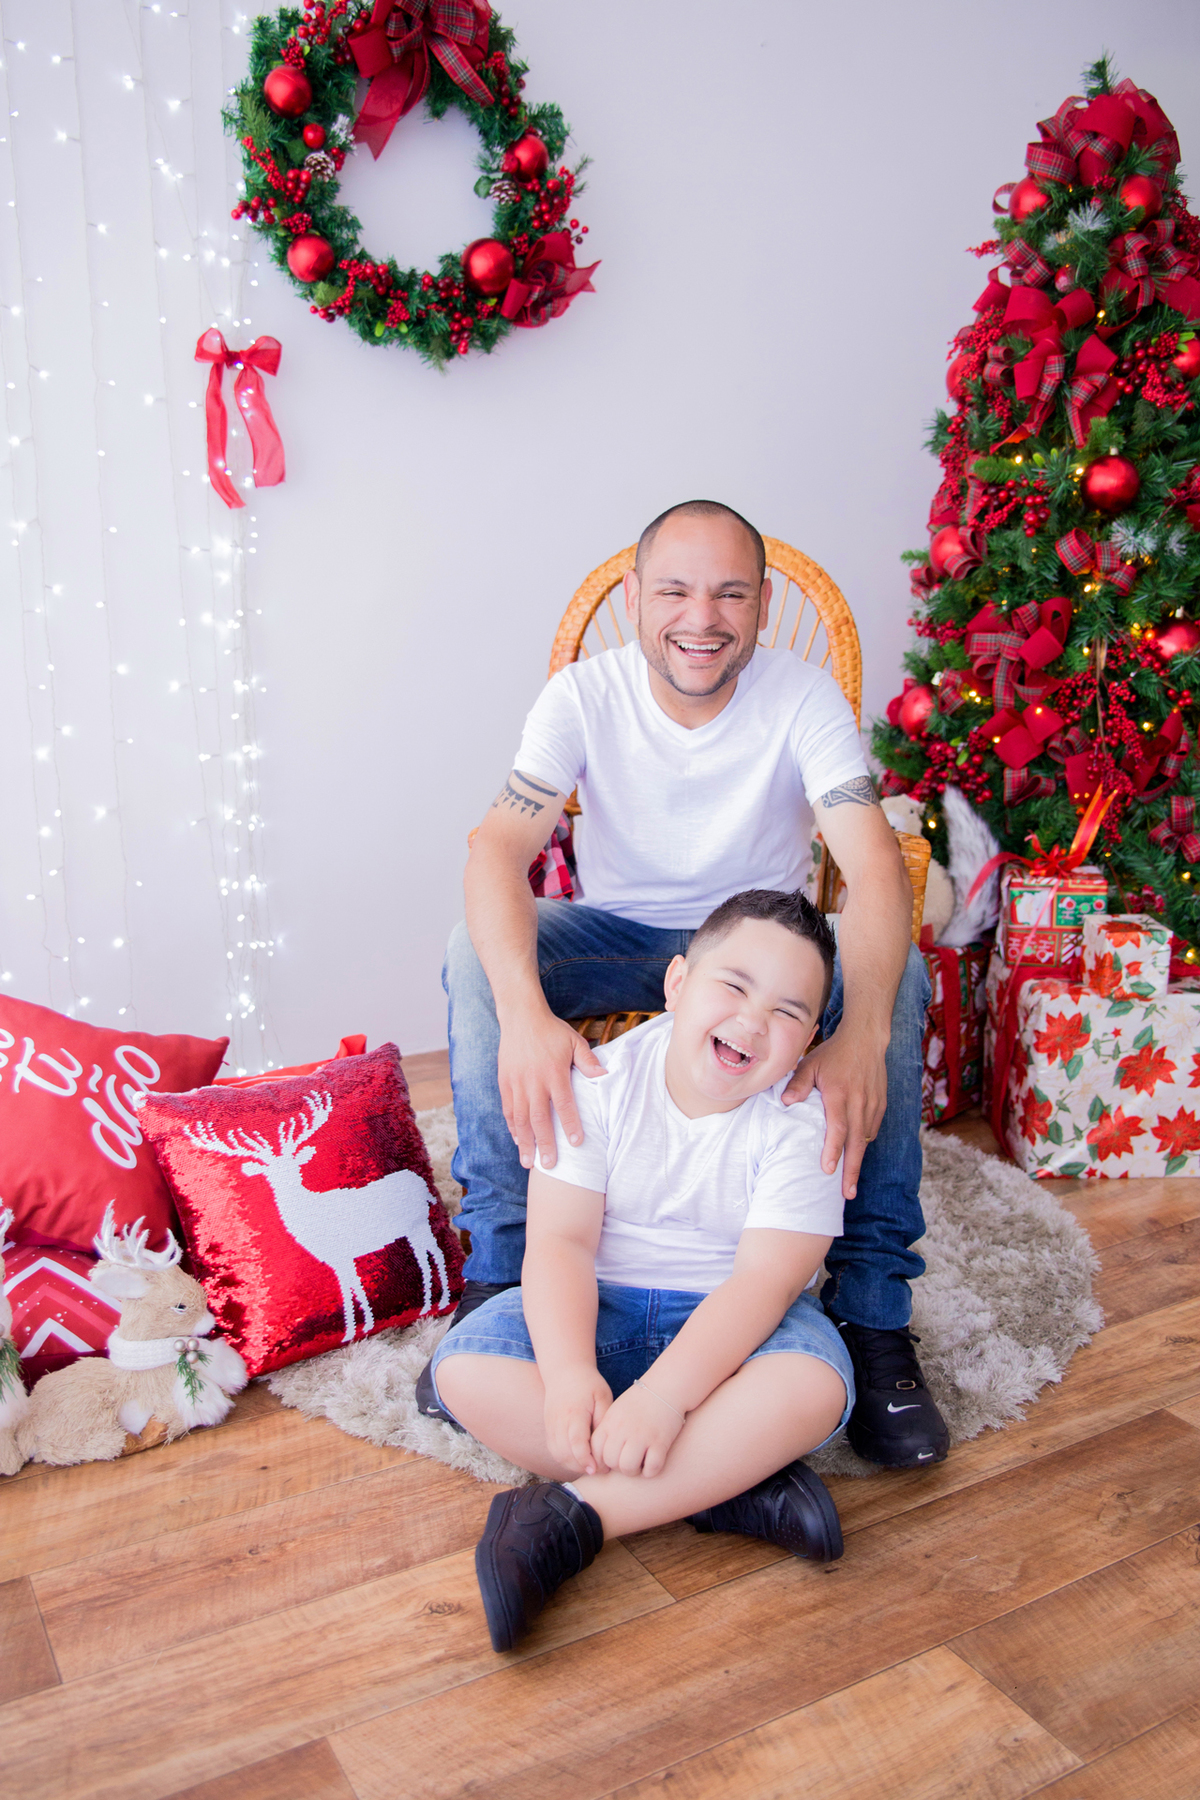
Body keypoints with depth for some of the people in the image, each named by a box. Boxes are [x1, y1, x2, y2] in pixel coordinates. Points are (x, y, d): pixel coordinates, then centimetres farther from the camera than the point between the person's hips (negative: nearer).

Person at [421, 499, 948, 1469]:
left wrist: (861, 1031, -50)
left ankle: (873, 1310, -20)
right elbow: (498, 851, -28)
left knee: (898, 975, -31)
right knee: (476, 954, -28)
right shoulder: (585, 696, -16)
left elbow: (875, 863, -30)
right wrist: (524, 1010, -49)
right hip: (621, 932, 1)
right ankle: (500, 1272, -19)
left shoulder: (805, 697, -18)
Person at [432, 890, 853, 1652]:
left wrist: (663, 1394, -36)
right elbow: (559, 1240, -16)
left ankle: (570, 1515, -28)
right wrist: (570, 1374, -33)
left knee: (812, 1387, -34)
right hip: (599, 1305, 2)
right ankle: (727, 1481, -24)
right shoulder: (601, 1084, -12)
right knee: (464, 1367, -24)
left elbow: (764, 1280, -23)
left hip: (732, 1322, -1)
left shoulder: (802, 1123, -15)